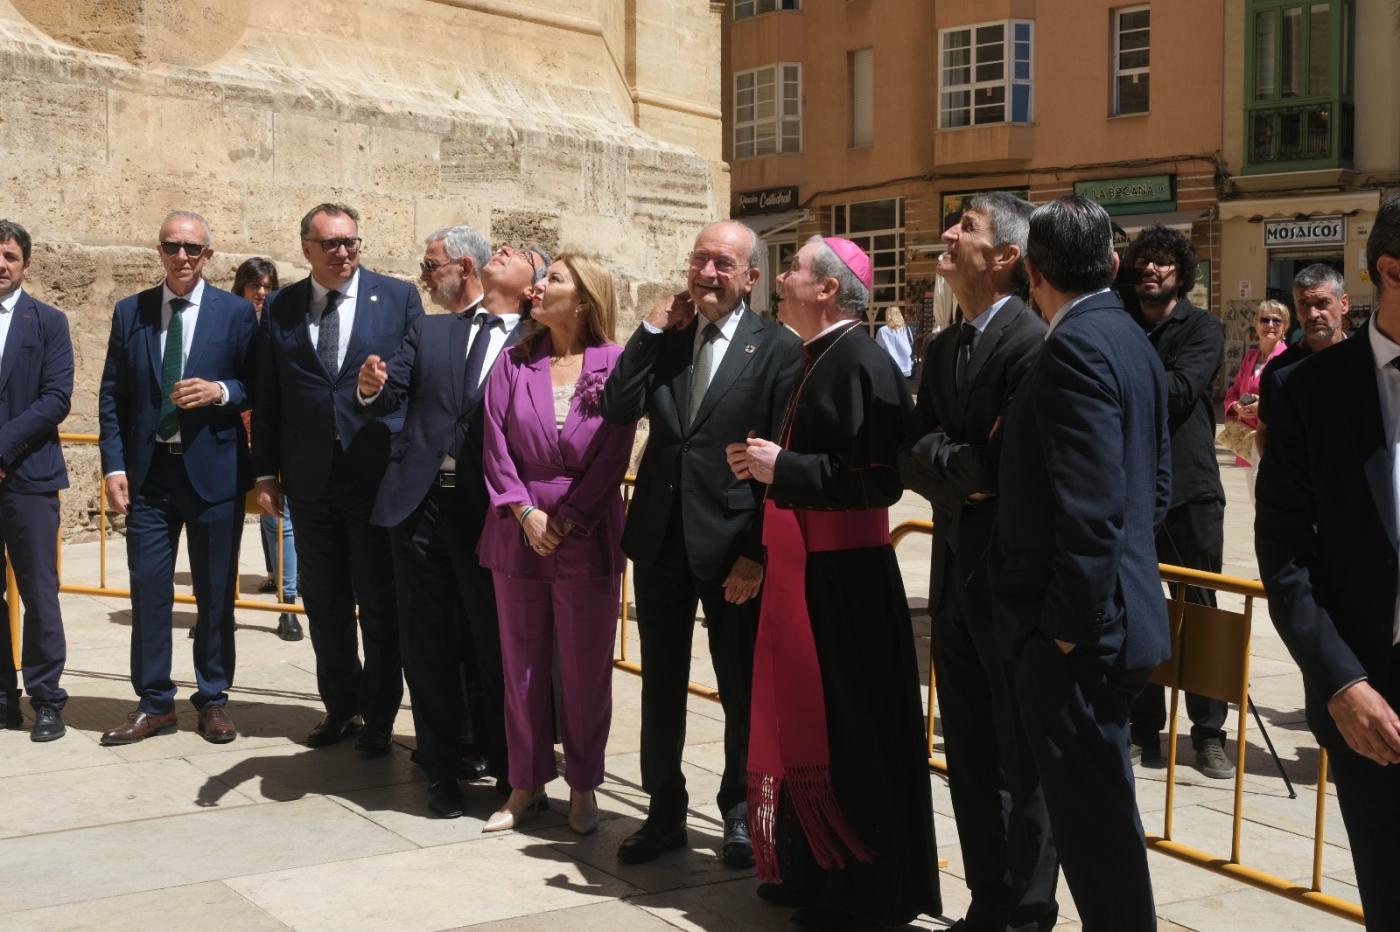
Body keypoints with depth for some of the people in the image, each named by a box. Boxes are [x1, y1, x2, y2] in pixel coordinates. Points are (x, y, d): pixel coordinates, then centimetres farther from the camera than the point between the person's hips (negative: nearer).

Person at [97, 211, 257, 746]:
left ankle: (213, 700, 20)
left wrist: (221, 391, -18)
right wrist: (114, 466, -1)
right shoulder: (130, 312, 7)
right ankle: (154, 703, 15)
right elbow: (112, 397, 7)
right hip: (147, 472, 2)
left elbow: (259, 388, 3)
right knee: (148, 591, 4)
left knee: (216, 593, 7)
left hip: (213, 471, -2)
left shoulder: (237, 313, 1)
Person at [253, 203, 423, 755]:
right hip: (310, 477, 3)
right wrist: (265, 471, 3)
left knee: (379, 602, 6)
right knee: (325, 604, 12)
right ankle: (341, 706, 28)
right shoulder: (279, 308, 6)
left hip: (379, 474, -3)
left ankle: (378, 715, 19)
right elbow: (267, 398, 7)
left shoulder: (398, 297, -1)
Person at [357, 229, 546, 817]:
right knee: (430, 644, 9)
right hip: (421, 505, 3)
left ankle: (501, 760, 21)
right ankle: (444, 765, 22)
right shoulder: (429, 331, 13)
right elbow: (389, 398, 7)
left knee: (492, 642, 5)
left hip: (489, 511, -3)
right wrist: (372, 387, -15)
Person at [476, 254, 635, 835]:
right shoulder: (514, 363, 5)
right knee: (522, 664, 10)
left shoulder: (614, 364, -5)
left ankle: (583, 786, 20)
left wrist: (566, 522, -11)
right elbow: (495, 441, 0)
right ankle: (527, 782, 23)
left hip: (587, 539, -3)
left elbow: (614, 453, -8)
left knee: (586, 668, 6)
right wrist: (525, 511, -10)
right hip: (518, 534, 3)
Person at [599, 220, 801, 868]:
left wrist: (758, 554, -13)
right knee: (661, 684, 14)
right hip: (660, 537, 4)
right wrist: (653, 330, -7)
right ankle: (664, 814, 28)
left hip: (732, 545, -4)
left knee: (742, 689, 9)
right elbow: (617, 409, -5)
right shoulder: (664, 337, 7)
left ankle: (740, 813, 27)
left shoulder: (777, 349, -6)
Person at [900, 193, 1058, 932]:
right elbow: (912, 455, 2)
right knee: (970, 751, 15)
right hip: (956, 573, 8)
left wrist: (945, 463, -8)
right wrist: (965, 469, -14)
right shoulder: (943, 349, 12)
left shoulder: (1032, 343, -16)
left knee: (1024, 754, 4)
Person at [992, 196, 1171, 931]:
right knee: (1098, 813, 19)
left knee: (1093, 819, 0)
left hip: (1075, 633, -10)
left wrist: (1071, 623, -17)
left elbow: (1092, 505, -24)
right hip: (1116, 610, 10)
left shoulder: (1074, 346, -17)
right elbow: (1153, 483, 17)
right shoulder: (1129, 339, 12)